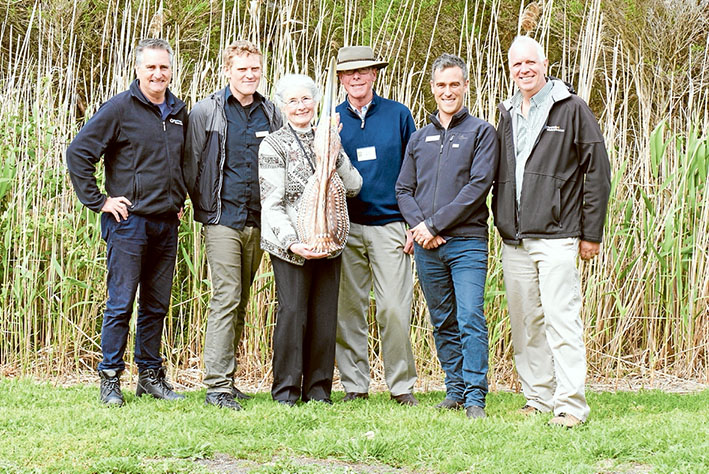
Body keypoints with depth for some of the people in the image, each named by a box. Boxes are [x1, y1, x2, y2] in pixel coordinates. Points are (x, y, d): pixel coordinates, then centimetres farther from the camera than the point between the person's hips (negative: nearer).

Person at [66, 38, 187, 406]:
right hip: (128, 221, -6)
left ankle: (151, 375, 19)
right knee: (121, 303, -4)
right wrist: (98, 201, -9)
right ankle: (110, 378, 4)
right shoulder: (120, 108, -7)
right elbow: (78, 153, -8)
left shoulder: (179, 112, 12)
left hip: (166, 224, 6)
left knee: (156, 306, 11)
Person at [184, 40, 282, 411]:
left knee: (240, 303, 9)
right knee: (226, 298, -10)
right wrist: (204, 208, 4)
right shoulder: (207, 112, 0)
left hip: (258, 223, 4)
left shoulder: (271, 115, 11)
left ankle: (226, 377, 16)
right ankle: (217, 384, -9)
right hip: (222, 221, -4)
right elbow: (191, 164, 3)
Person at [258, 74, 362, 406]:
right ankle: (286, 390, 3)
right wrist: (291, 242, -20)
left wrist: (335, 152, -8)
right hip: (291, 245, -4)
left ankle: (318, 388, 13)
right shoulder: (274, 145, -1)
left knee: (325, 313, 4)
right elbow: (271, 203, -7)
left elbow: (353, 187, 5)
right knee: (293, 312, -7)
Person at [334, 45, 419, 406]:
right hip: (346, 227, 2)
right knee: (348, 309, 3)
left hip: (389, 224, -2)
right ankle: (354, 385, 12)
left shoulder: (398, 115, 5)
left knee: (394, 309, -7)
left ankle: (402, 385, 4)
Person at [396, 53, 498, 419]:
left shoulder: (481, 132, 3)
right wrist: (419, 226, -5)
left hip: (467, 242, -5)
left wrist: (436, 224, -12)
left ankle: (475, 396, -10)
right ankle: (455, 389, 18)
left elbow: (478, 185, -8)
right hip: (426, 246, 5)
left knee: (470, 319, -12)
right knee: (443, 322, 9)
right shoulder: (419, 138, 17)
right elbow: (404, 189, 14)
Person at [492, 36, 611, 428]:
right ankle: (538, 399, 17)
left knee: (561, 320, -11)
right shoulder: (507, 114, 15)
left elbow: (598, 171, -2)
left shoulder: (571, 109, -1)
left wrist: (591, 233, -5)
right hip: (514, 240, 6)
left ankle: (570, 404, -9)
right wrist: (500, 220, 13)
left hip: (556, 235, -6)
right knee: (525, 322, 8)